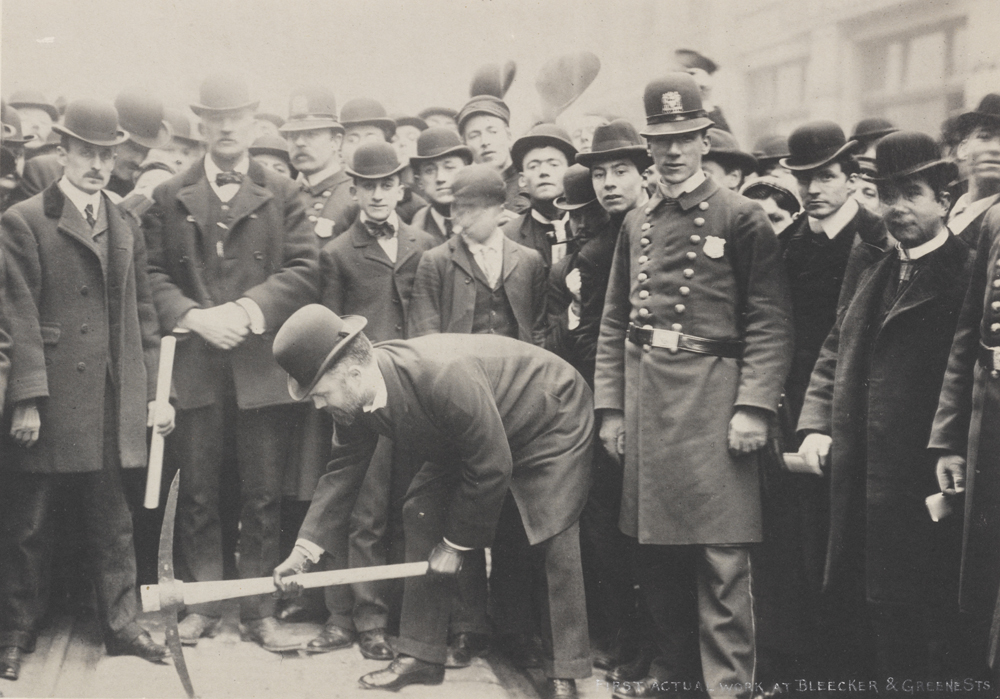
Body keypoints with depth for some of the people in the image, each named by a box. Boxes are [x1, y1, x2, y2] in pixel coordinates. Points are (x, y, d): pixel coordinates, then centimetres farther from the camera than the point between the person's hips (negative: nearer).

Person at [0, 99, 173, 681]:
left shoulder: (126, 228, 13)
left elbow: (143, 316, 14)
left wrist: (155, 393, 9)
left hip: (113, 408, 4)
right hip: (47, 405, -4)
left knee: (113, 523, 11)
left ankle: (123, 626, 21)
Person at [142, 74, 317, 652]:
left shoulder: (282, 194, 9)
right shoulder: (169, 197, 11)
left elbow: (303, 271, -1)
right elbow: (154, 274, 4)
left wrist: (247, 310, -13)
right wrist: (194, 317, -11)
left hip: (263, 366, -1)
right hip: (194, 366, 1)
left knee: (264, 497, 5)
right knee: (198, 495, 8)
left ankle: (261, 610, 14)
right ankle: (203, 605, 20)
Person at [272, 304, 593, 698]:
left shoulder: (444, 377, -42)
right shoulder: (353, 399, -17)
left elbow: (491, 469, -32)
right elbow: (345, 471, -5)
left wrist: (456, 544, -19)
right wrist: (305, 549, -11)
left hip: (549, 421, -8)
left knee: (553, 542, -16)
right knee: (422, 515, -3)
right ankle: (420, 655, 5)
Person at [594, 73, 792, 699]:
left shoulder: (743, 218, -1)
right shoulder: (637, 224, 14)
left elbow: (770, 322, -7)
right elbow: (615, 323, 15)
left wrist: (754, 406, -16)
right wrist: (610, 407, 9)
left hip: (714, 396, -5)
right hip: (645, 398, 5)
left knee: (721, 554, -4)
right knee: (654, 551, 12)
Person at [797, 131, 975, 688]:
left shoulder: (968, 277, -8)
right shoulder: (873, 275, 16)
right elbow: (834, 355, 18)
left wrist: (948, 451, -19)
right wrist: (815, 425, 5)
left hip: (925, 493, -7)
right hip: (859, 487, 7)